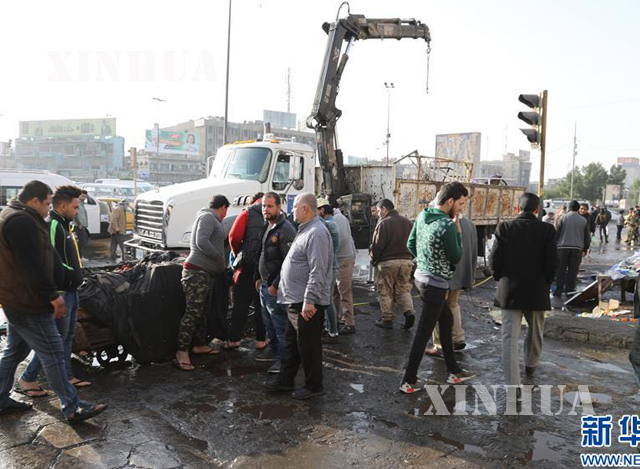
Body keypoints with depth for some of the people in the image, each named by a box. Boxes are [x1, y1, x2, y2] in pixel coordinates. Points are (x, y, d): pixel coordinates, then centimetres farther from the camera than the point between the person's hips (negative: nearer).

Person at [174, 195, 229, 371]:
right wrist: (219, 257, -13)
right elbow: (202, 242, -23)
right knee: (193, 312, -12)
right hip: (197, 272, -11)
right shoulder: (208, 217, -10)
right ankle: (182, 353, -11)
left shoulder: (211, 219, 22)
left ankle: (200, 345, 27)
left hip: (206, 273, 11)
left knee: (201, 311, 17)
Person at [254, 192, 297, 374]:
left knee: (280, 325, 0)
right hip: (264, 285, 9)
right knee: (269, 324, 18)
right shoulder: (266, 227, 13)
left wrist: (276, 285, -19)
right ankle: (275, 353, 31)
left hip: (275, 287, -9)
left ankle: (283, 359, 12)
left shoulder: (285, 230, -17)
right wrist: (258, 277, 18)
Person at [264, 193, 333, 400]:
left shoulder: (316, 233, -19)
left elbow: (317, 271, -25)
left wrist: (309, 301, -27)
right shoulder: (305, 230, 15)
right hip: (296, 300, 11)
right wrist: (281, 286, 23)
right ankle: (285, 380, 31)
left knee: (308, 345, 3)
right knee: (291, 342, 19)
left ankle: (314, 385, 18)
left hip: (307, 304, -11)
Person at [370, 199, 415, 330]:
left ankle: (387, 319, 13)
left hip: (387, 262, -5)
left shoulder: (383, 223, -11)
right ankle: (409, 311, -4)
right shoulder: (408, 222, 8)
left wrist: (373, 259, 3)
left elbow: (377, 246, -13)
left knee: (385, 292, 7)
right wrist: (410, 257, 17)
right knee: (403, 290, 16)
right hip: (406, 261, 5)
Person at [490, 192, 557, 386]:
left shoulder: (504, 227, -6)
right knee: (535, 332, 24)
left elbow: (494, 260, -9)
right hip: (537, 290, 1)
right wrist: (546, 283, 9)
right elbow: (552, 262, -8)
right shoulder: (547, 230, -5)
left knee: (510, 338, 1)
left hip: (510, 290, -1)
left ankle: (513, 384, -3)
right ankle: (531, 365, 46)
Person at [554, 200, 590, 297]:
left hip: (563, 247, -1)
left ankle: (558, 292, 3)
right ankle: (569, 291, 8)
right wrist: (585, 249, 22)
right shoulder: (583, 220, 7)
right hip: (577, 248, 2)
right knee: (573, 271, 7)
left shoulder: (563, 218, 0)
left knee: (560, 270, 3)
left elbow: (557, 233, -2)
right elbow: (587, 237, 12)